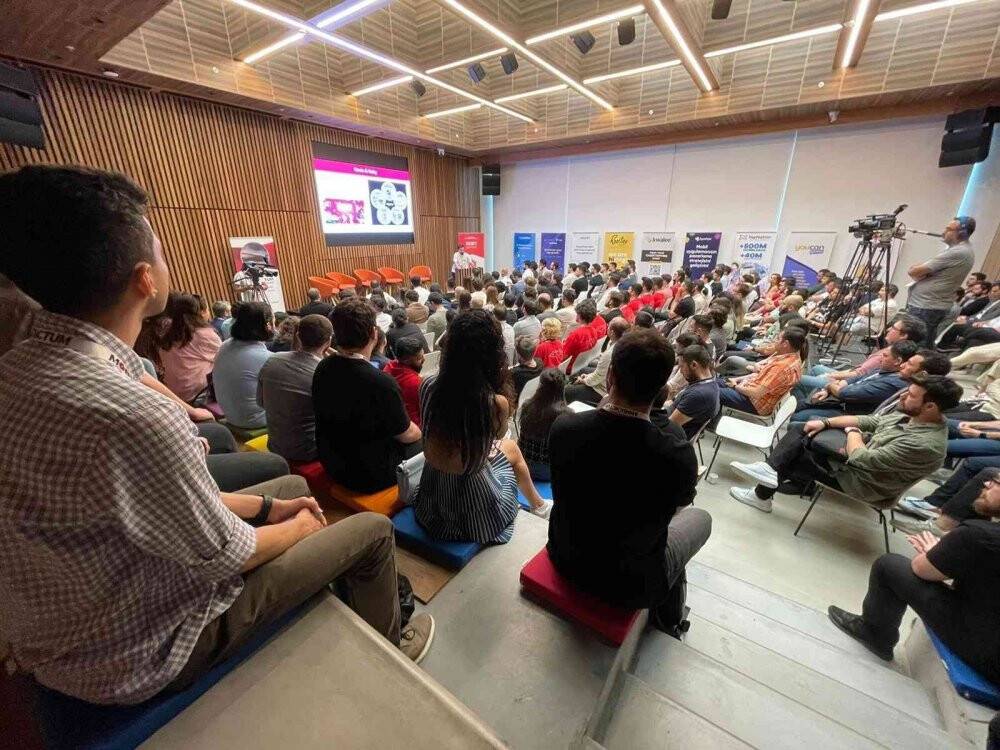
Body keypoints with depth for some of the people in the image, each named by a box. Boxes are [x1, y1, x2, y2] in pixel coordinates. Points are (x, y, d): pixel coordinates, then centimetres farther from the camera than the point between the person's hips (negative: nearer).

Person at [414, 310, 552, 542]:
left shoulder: (429, 386, -19)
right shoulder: (496, 403, -33)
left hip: (432, 496, 4)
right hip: (472, 504, -4)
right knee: (512, 448, 27)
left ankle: (537, 504, 55)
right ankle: (538, 505, 55)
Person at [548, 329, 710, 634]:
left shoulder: (563, 427, -23)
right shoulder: (679, 455, -30)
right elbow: (677, 505, -6)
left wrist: (604, 407, -4)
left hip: (565, 561, 3)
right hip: (630, 585, -2)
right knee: (699, 517, 22)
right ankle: (668, 619, 45)